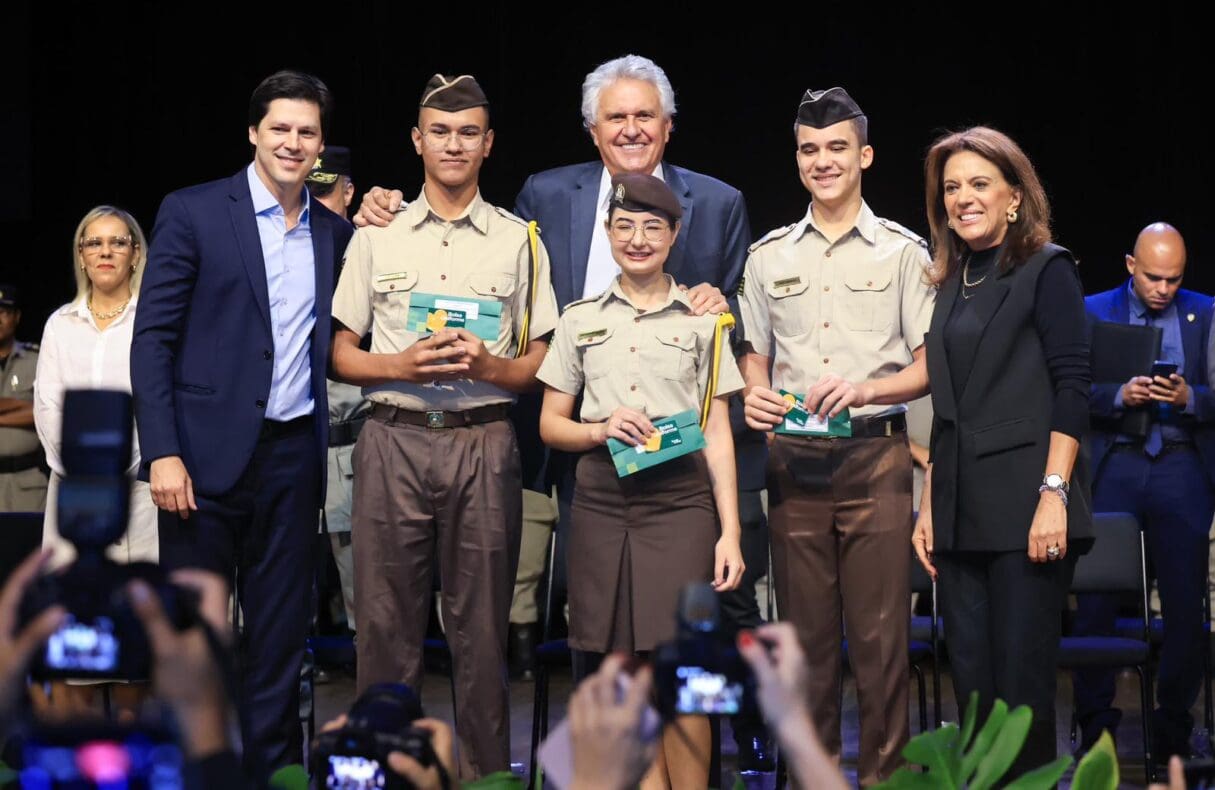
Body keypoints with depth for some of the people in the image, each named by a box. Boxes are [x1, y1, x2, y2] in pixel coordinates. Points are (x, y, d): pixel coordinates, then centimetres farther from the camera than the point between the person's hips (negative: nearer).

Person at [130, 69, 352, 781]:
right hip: (209, 452, -4)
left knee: (282, 631, 9)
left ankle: (273, 764, 17)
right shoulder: (192, 213, -2)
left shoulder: (334, 232, 11)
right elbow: (153, 339, -5)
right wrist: (162, 452, -14)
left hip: (294, 455, 4)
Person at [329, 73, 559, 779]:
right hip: (395, 437, 0)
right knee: (387, 620, 1)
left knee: (482, 626, 2)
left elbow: (543, 363, 8)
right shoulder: (377, 237, 10)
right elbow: (341, 356, 10)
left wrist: (489, 366, -12)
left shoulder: (519, 240, 9)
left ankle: (488, 771, 9)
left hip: (483, 441, 0)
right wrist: (401, 365, -9)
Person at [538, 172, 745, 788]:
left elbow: (717, 433, 8)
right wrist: (601, 430, -8)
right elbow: (550, 424, 14)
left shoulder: (700, 320, 10)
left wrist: (730, 533, 0)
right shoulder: (580, 320, 13)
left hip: (680, 499, -2)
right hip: (601, 500, 2)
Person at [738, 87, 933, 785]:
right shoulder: (769, 256, 13)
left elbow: (931, 362, 2)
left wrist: (865, 389, -15)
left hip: (876, 457, -3)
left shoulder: (902, 251, 4)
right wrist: (756, 395, -2)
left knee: (880, 634, -5)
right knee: (806, 630, 5)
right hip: (795, 461, 3)